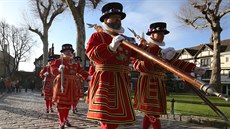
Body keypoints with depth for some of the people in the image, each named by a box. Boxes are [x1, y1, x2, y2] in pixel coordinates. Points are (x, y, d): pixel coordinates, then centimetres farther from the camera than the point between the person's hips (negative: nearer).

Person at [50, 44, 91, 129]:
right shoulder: (59, 60, -2)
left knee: (69, 102, 13)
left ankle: (65, 119, 31)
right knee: (61, 102, -3)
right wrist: (58, 69, -32)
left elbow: (81, 71, 8)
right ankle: (61, 121, 9)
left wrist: (88, 77, -5)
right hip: (62, 83, -5)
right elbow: (53, 69, -11)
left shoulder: (75, 63, 13)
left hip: (71, 85, 5)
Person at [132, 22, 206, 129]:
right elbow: (137, 66, -20)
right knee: (153, 114, -4)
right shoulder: (142, 48, -7)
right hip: (147, 84, -7)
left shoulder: (161, 51, 15)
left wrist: (194, 68, 4)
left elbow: (175, 62, 11)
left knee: (150, 113, 13)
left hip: (158, 85, 7)